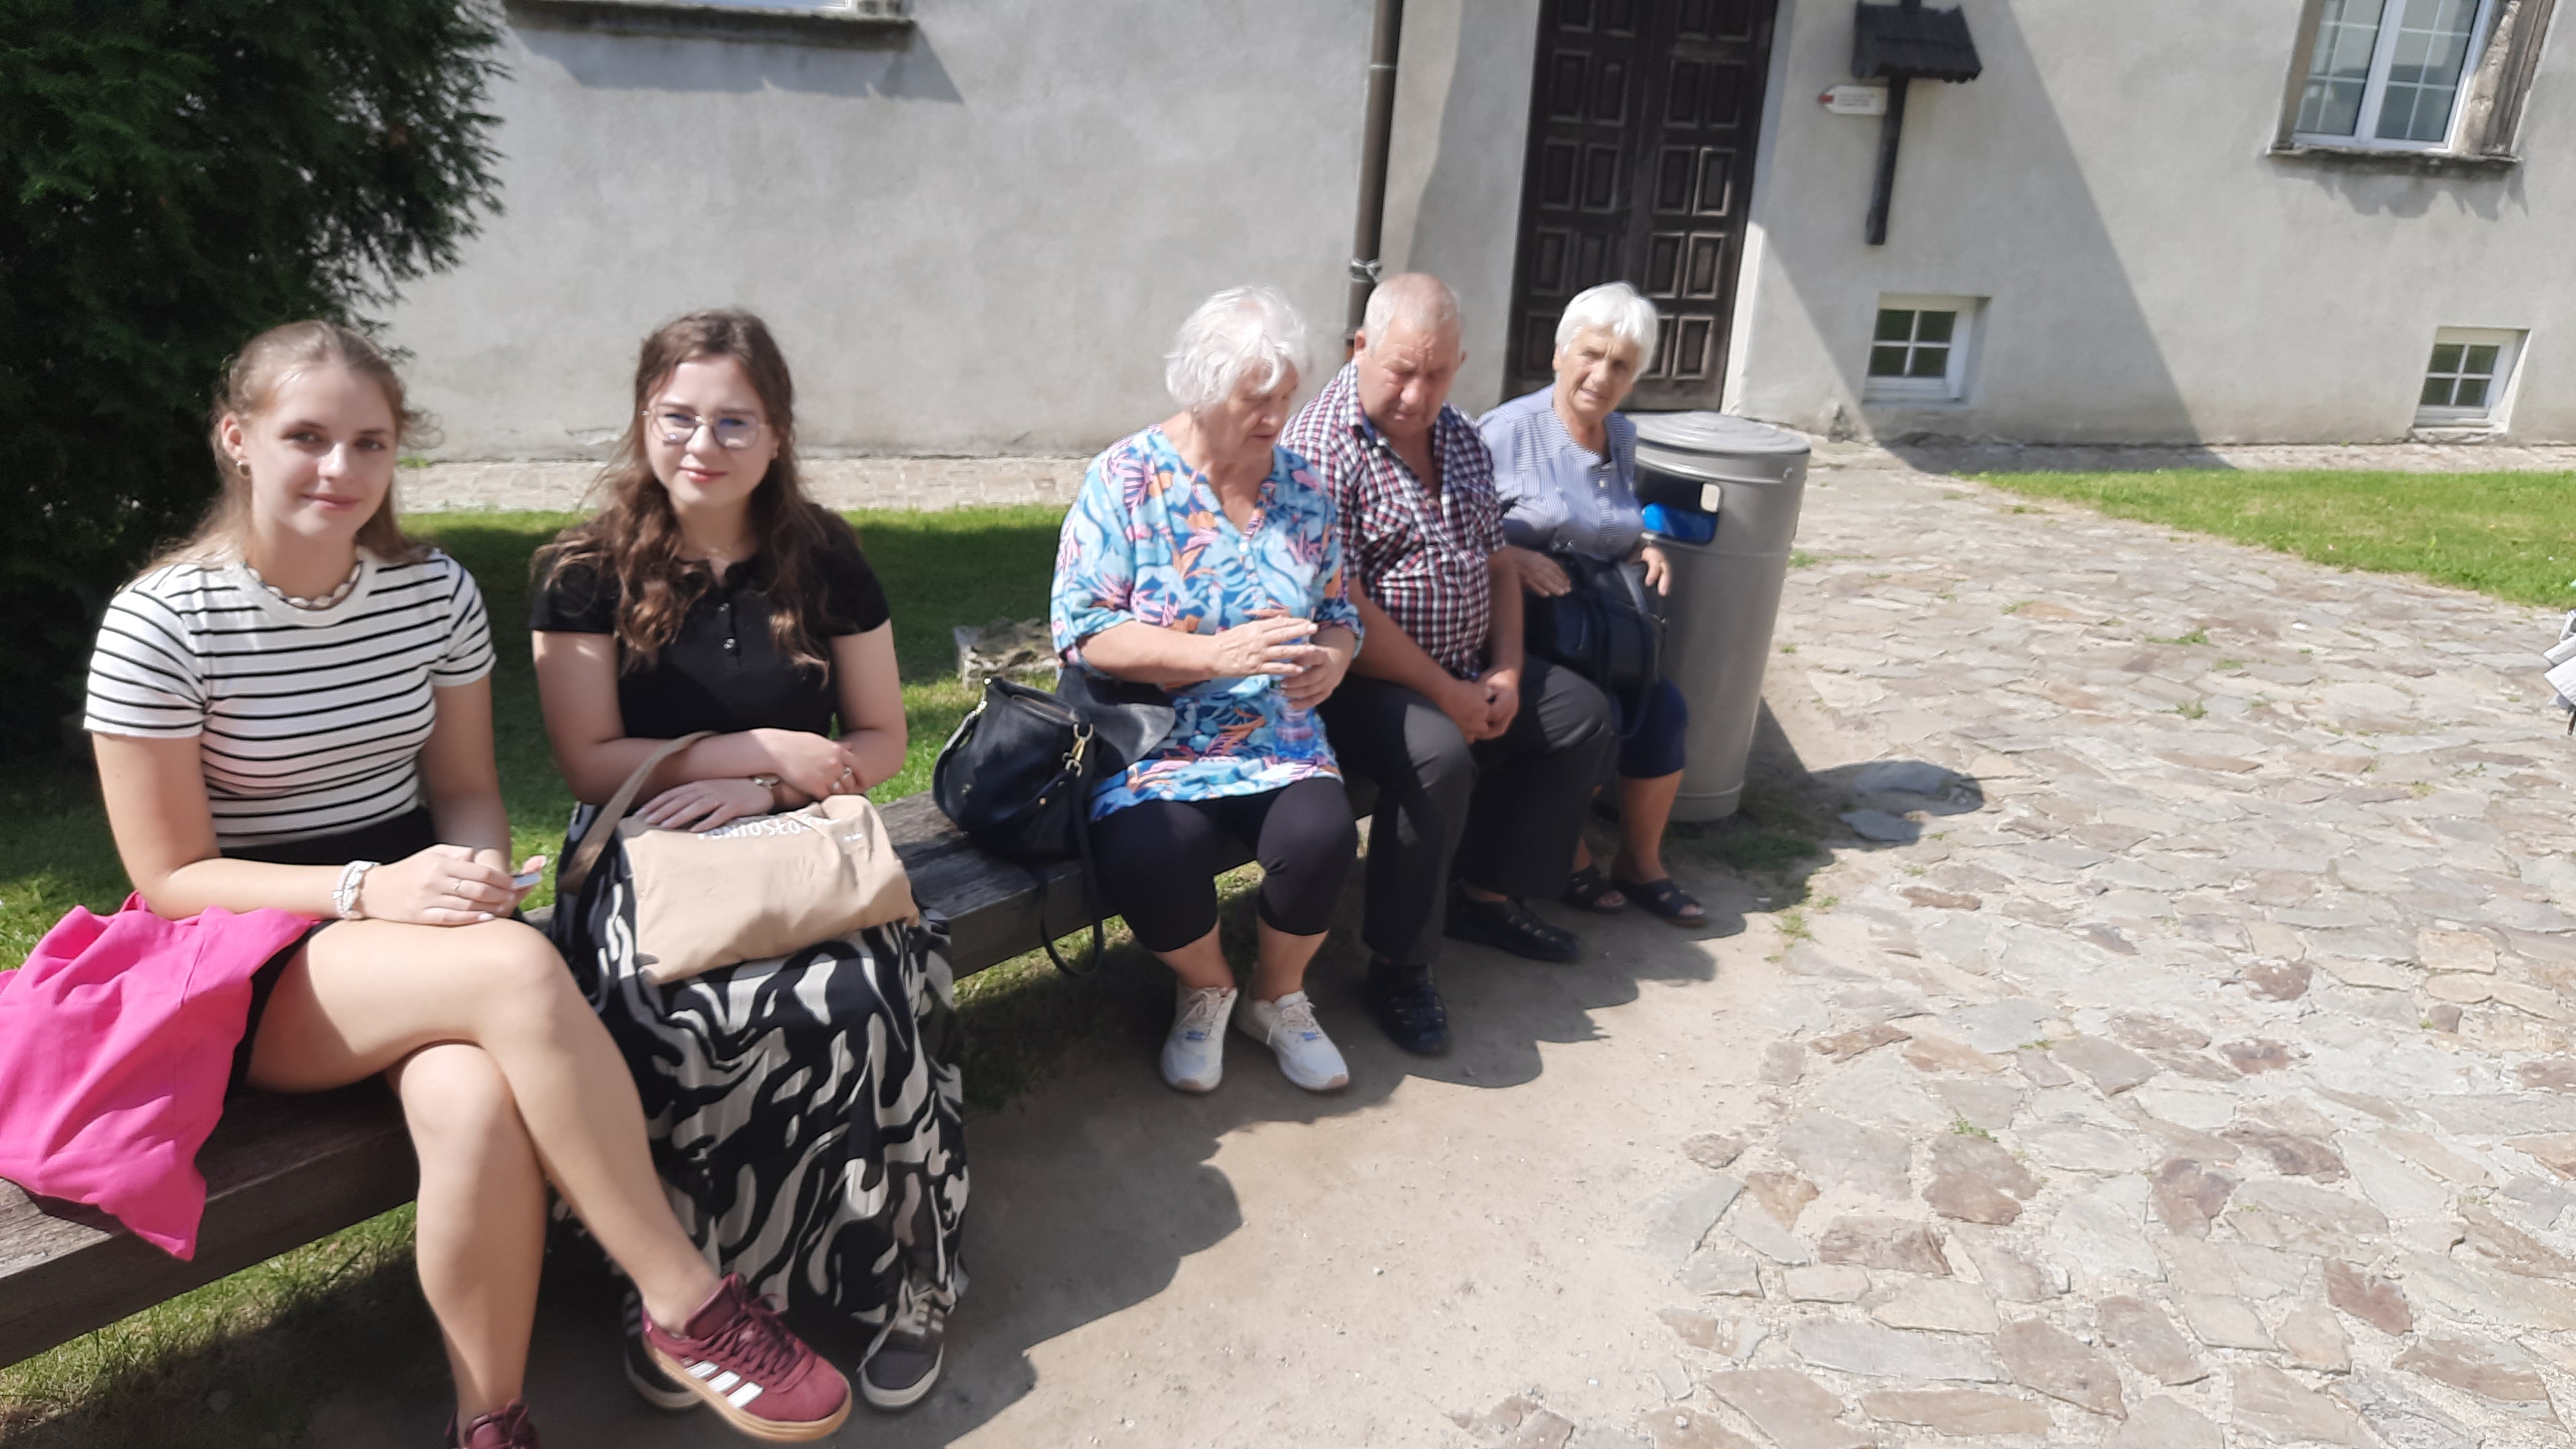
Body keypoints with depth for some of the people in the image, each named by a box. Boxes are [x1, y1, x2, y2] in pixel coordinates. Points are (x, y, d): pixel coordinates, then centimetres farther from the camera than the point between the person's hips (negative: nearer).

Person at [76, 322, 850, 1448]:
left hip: (417, 920, 3)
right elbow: (172, 878, -7)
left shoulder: (436, 591, 2)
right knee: (519, 969, -35)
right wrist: (370, 893, -23)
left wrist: (475, 869, -16)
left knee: (477, 1103, -33)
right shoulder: (160, 624, -9)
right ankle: (689, 1307, -24)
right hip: (255, 964, -3)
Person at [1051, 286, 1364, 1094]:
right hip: (1150, 742, -3)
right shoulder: (1126, 478, -5)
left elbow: (1341, 614, 15)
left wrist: (1333, 658, -10)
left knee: (1322, 838, -27)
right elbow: (1082, 631, -12)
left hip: (1278, 738, 3)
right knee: (1151, 855, -32)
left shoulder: (1302, 487, 9)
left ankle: (1279, 998, 7)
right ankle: (1205, 989, 6)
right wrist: (1217, 654, -23)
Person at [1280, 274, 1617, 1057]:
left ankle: (1487, 895, 17)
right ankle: (1398, 965, -15)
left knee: (1584, 716, 6)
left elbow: (1496, 563, 15)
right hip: (1364, 678, -9)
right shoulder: (1322, 447, -18)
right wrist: (1449, 696, -19)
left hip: (1468, 668, 9)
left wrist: (1506, 673, -1)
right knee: (1438, 755, -34)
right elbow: (1341, 612, -24)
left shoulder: (1460, 440, 9)